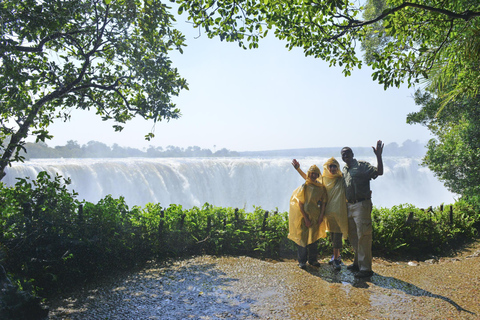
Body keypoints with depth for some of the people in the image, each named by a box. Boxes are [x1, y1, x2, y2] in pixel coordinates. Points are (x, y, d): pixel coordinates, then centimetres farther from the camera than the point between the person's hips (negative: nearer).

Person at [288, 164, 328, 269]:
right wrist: (306, 219, -13)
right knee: (302, 238, -1)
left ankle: (312, 259, 23)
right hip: (303, 216, -4)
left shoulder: (321, 188, 0)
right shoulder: (304, 187, -11)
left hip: (316, 217, 4)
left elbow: (323, 203, 4)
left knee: (314, 238, 10)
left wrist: (321, 217, -4)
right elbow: (300, 204, -11)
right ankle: (302, 261, 9)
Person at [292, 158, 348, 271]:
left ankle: (336, 259, 0)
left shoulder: (342, 179, 0)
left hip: (340, 212, -3)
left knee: (337, 236, -6)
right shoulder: (324, 179, 8)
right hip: (329, 212, 3)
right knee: (332, 236, 11)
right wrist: (298, 168, 12)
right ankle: (337, 256, 26)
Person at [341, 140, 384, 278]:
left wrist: (378, 156, -29)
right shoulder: (344, 169, 15)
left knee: (363, 236, -6)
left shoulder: (362, 165, -8)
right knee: (353, 236, 16)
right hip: (349, 206, 8)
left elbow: (379, 172, -21)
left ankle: (365, 268, 1)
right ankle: (357, 263, 30)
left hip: (361, 205, -8)